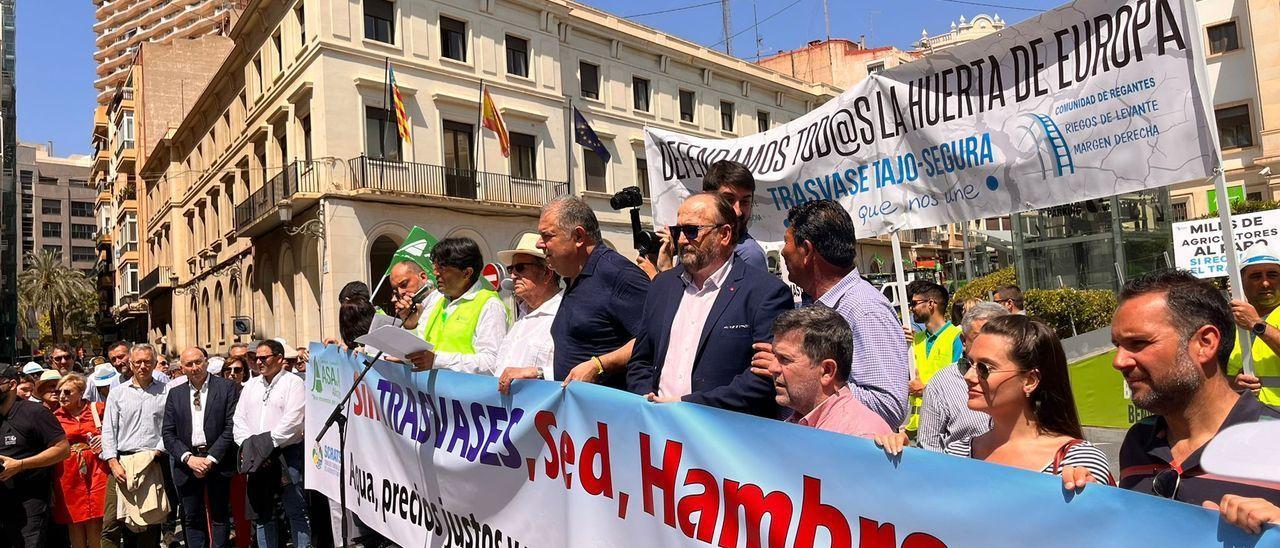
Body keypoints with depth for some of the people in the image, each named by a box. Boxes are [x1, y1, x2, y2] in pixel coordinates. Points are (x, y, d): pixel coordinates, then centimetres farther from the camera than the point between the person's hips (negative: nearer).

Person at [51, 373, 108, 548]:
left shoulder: (97, 409, 2)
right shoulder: (55, 417, 6)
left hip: (96, 468, -1)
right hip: (69, 473, 1)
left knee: (95, 520, -1)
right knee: (74, 520, 5)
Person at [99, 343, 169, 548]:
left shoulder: (165, 392, 5)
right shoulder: (117, 393, 10)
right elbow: (108, 431, 6)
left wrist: (157, 452, -10)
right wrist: (113, 463, -4)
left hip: (153, 464, -1)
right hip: (121, 463, 1)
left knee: (150, 524, 5)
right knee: (112, 523, -4)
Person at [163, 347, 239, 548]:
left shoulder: (227, 387, -2)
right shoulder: (175, 394, 9)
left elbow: (231, 426, -8)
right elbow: (168, 434, 5)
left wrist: (211, 459, -13)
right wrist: (189, 458, -9)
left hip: (217, 462, -3)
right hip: (186, 464, 3)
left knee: (219, 517, 6)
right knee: (191, 519, 9)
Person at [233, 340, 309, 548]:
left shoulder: (293, 383, -3)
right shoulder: (251, 385, 16)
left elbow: (292, 421, -13)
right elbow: (239, 419, 10)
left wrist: (267, 445, -16)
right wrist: (248, 445, -6)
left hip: (286, 455, -6)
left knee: (296, 512, -5)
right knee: (261, 513, 13)